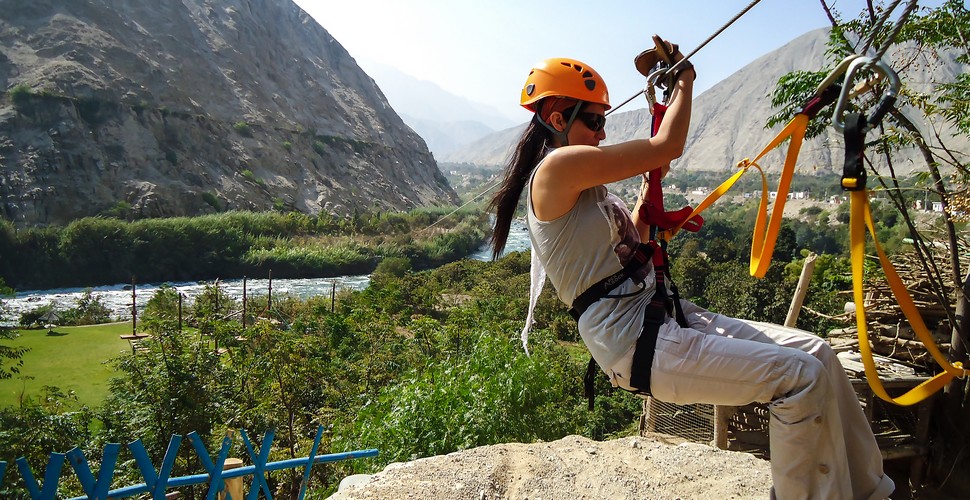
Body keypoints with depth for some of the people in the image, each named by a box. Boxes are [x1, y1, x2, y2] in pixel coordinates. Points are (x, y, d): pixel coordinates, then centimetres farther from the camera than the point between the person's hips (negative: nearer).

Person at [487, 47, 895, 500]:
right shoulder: (556, 167, -12)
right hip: (635, 343, -10)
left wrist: (650, 182, 17)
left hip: (663, 316, 10)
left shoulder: (577, 185, 18)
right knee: (801, 377, -16)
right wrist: (685, 81, 5)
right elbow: (668, 147, -12)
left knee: (817, 354, 5)